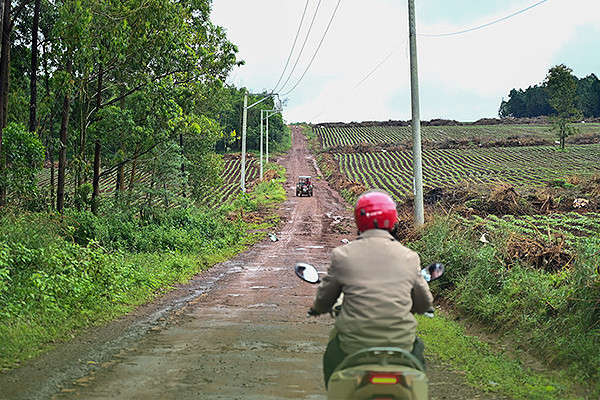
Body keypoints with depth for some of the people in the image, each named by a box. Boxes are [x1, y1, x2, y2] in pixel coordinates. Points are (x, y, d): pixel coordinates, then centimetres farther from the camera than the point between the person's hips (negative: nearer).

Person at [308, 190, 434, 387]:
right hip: (400, 345, 1)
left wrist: (317, 308, 34)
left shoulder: (342, 255, -5)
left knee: (331, 359, 31)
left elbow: (324, 298, 9)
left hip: (354, 346, -1)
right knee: (417, 348, 35)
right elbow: (425, 304, 12)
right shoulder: (409, 257, 0)